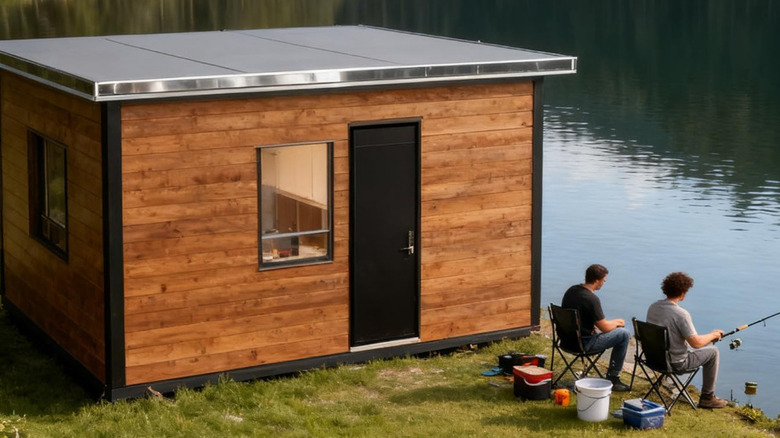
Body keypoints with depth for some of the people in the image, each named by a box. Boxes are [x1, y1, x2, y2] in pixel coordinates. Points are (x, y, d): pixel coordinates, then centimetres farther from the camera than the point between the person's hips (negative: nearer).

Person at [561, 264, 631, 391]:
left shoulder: (571, 290, 4)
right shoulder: (591, 299, -22)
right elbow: (604, 327, -16)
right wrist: (617, 322, 6)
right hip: (584, 343, -9)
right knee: (624, 334, 0)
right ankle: (612, 378, 7)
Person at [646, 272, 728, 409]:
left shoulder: (653, 307, -2)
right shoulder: (681, 314, -26)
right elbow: (696, 343, -22)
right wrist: (713, 335, -3)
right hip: (675, 362, -8)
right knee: (713, 352, 10)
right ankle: (707, 398, 18)